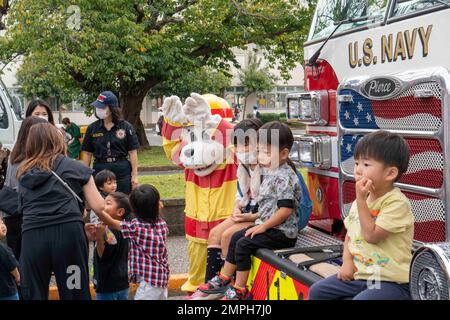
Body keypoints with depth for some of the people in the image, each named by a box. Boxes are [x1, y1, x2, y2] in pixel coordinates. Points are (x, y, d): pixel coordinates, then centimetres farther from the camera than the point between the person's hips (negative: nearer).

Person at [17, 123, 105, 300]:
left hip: (32, 238, 3)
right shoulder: (74, 167, 12)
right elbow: (98, 206, 9)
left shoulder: (23, 173, 22)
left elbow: (23, 209, 17)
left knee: (33, 295, 10)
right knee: (75, 293, 5)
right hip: (67, 233, -2)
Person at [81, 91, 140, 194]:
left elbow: (132, 152, 0)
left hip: (122, 171, -1)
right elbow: (87, 153, 8)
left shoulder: (126, 127, -1)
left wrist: (134, 175, -2)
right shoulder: (92, 128, 4)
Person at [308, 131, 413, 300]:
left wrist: (361, 199, -20)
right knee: (317, 291, 3)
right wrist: (347, 261, 0)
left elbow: (371, 235, -23)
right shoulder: (361, 200, 9)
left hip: (390, 280, -8)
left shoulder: (397, 202, -17)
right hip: (359, 273, 8)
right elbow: (350, 234, 17)